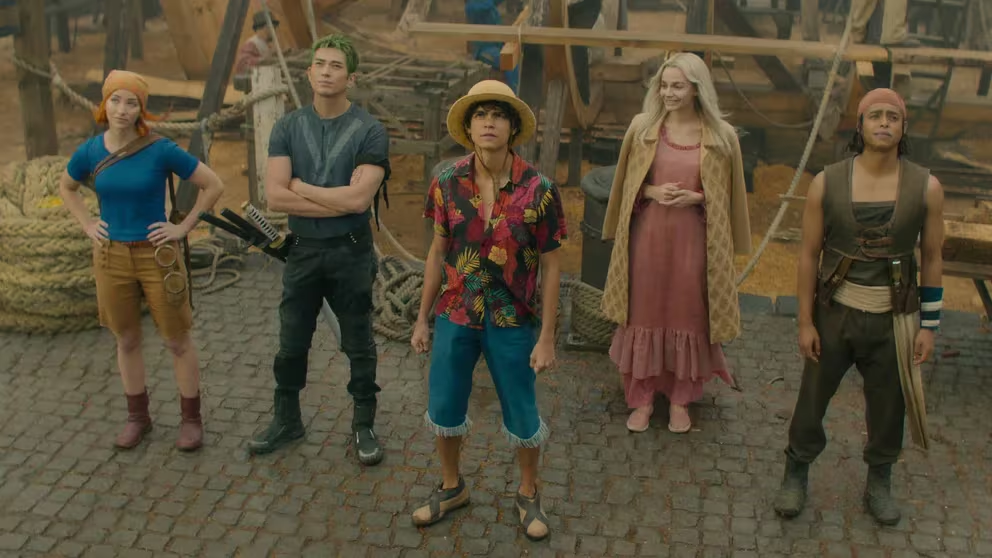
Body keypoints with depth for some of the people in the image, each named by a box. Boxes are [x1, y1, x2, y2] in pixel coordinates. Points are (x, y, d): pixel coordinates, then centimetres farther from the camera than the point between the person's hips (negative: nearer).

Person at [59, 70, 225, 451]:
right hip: (112, 258, 3)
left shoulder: (161, 150, -14)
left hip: (157, 257, -3)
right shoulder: (90, 152, -3)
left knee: (177, 340, 6)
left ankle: (191, 419, 21)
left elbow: (213, 186, -7)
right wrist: (88, 226, 6)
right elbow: (66, 188, 18)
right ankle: (137, 418, 31)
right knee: (127, 341, 15)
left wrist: (184, 227, -8)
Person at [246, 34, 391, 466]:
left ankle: (364, 426, 26)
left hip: (351, 252, -3)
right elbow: (275, 196, -10)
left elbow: (359, 198, -20)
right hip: (302, 251, 3)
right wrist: (337, 202, -16)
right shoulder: (287, 128, 1)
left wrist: (300, 187, -10)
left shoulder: (369, 132, -8)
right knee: (291, 345, 14)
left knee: (359, 346, 9)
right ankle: (286, 421, 32)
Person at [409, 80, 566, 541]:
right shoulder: (447, 184, -6)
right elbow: (438, 253, 4)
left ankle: (528, 495, 36)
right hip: (456, 316, 3)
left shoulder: (538, 190, -14)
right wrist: (423, 319, 7)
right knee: (443, 410, 13)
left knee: (521, 417, 10)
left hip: (513, 321, -2)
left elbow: (550, 267, -8)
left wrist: (547, 338, -8)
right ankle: (451, 487, 39)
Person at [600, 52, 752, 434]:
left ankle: (680, 399, 27)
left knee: (688, 315, 9)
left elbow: (725, 194, 5)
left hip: (692, 239, -1)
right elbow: (627, 183, 7)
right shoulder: (642, 126, -1)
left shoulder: (720, 136, -4)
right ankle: (641, 398, 23)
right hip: (648, 235, 1)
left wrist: (696, 197, -13)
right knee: (644, 313, 8)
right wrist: (652, 192, -12)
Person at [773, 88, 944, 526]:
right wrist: (805, 322, -5)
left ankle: (879, 485, 37)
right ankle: (796, 477, 32)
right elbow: (809, 254, -4)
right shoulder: (827, 184, -8)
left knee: (887, 408, 14)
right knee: (811, 400, 10)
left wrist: (929, 325, 1)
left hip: (893, 320, 1)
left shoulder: (926, 188, -6)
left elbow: (932, 258, 1)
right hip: (835, 314, 0)